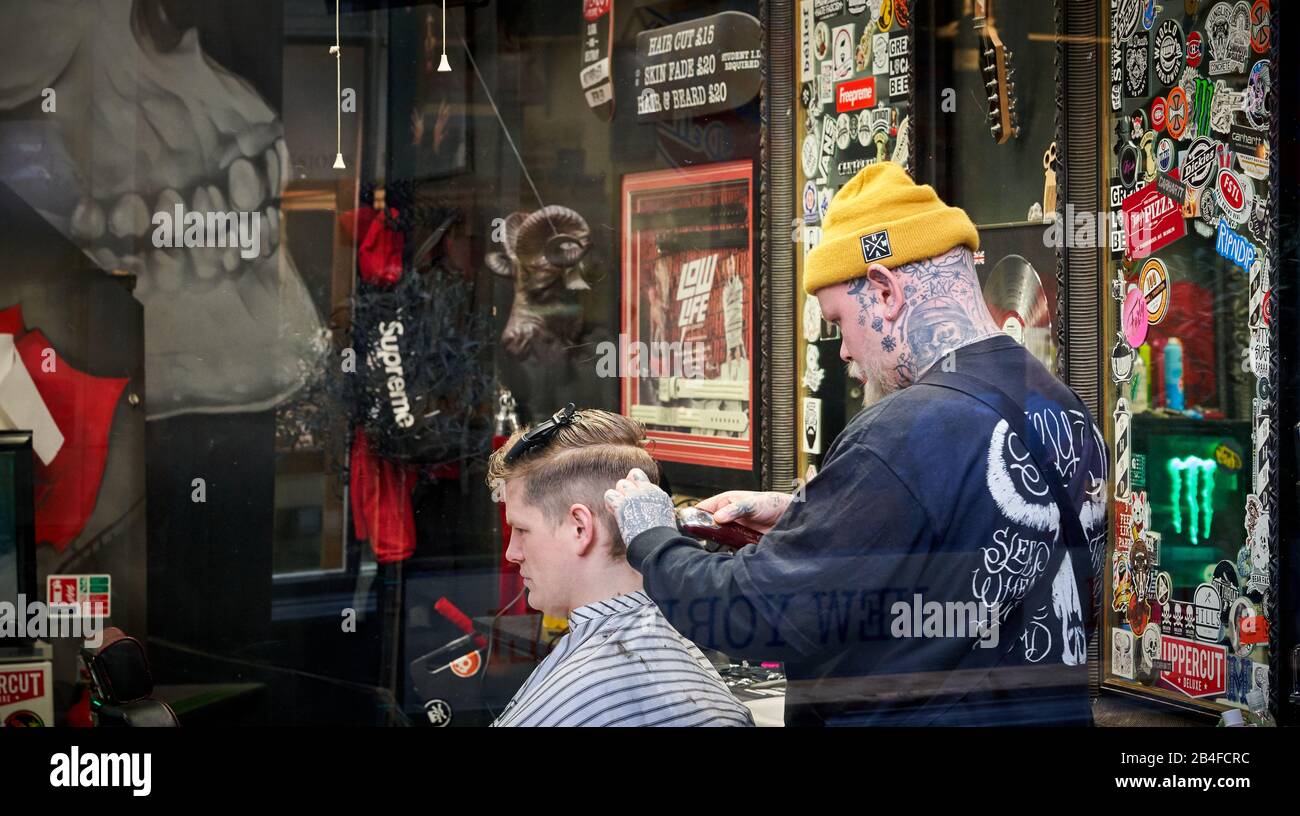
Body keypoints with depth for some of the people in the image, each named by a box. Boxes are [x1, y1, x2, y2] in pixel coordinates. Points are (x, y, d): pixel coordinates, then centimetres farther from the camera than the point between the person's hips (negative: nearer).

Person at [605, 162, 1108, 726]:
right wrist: (800, 516, 12)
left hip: (922, 712, -8)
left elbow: (754, 612, -21)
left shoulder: (905, 439, -24)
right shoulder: (1066, 411, 2)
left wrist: (648, 537, -4)